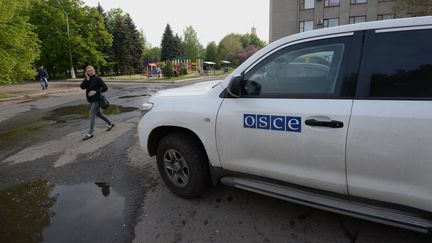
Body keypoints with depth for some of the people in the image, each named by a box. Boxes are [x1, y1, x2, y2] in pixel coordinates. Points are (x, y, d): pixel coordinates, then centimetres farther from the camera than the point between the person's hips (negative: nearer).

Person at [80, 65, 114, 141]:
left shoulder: (97, 78, -10)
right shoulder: (87, 79, 8)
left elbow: (105, 88, -13)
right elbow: (82, 87, -7)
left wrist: (96, 91, -21)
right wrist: (87, 78, -14)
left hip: (96, 100, -7)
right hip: (91, 100, 8)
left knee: (92, 116, -7)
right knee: (99, 114, 18)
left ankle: (90, 133, -1)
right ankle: (110, 124, 35)